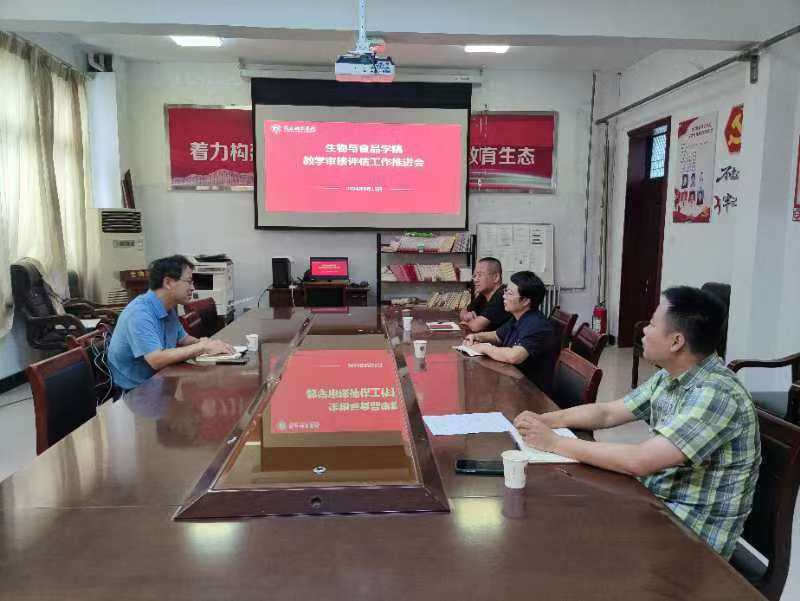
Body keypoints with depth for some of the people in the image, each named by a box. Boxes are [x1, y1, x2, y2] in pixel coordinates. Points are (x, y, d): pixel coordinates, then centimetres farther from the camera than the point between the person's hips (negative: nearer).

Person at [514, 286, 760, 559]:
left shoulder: (717, 394, -27)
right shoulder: (669, 378, 0)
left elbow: (639, 461, -32)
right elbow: (607, 413, 8)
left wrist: (554, 443, -25)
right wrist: (546, 420, -6)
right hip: (656, 501, 7)